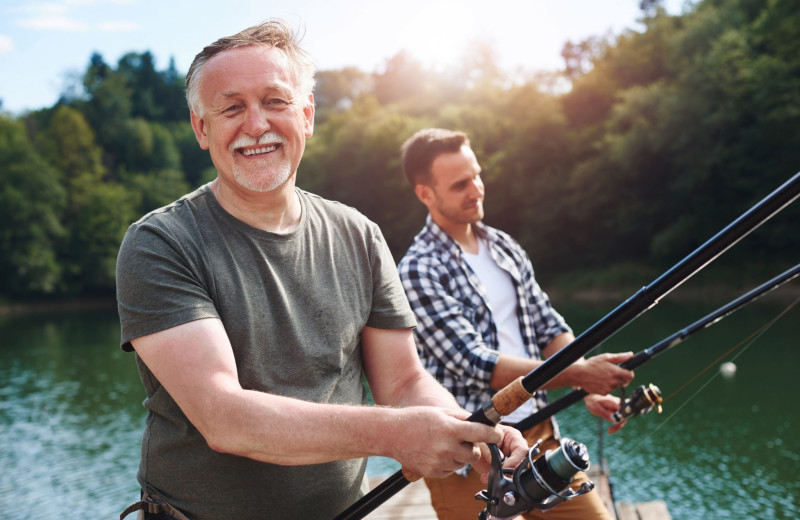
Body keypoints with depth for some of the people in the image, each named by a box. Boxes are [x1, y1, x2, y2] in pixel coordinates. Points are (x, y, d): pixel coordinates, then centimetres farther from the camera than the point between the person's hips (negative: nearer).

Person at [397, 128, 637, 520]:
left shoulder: (505, 248, 10)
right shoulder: (419, 270, -13)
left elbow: (549, 329, 11)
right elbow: (474, 364, -20)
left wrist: (591, 388, -7)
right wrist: (579, 374, -22)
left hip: (539, 434, 6)